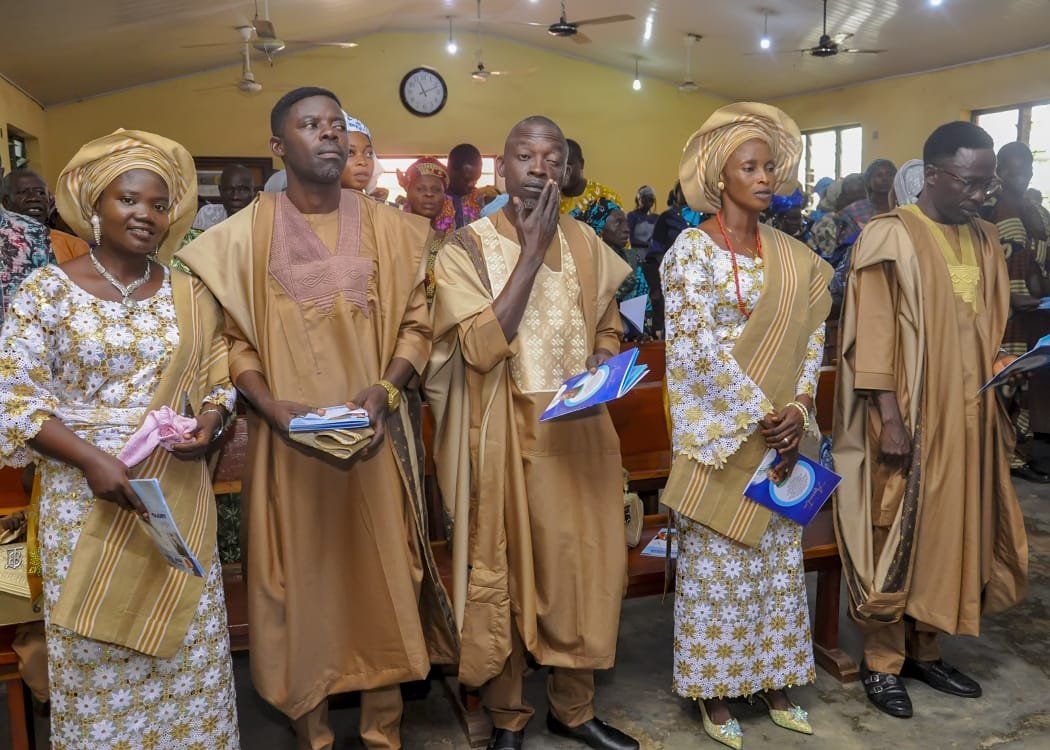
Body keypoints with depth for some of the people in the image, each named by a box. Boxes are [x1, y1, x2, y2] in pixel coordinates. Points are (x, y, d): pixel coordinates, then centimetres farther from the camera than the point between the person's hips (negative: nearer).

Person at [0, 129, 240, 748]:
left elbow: (217, 379, 11)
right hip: (87, 494, -2)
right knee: (97, 646, 8)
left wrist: (211, 424, -11)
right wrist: (91, 459, -19)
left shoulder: (189, 293, 5)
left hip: (179, 493, 3)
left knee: (187, 641, 11)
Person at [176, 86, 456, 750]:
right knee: (302, 580, 7)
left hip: (377, 436, 1)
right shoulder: (245, 234, 0)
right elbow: (235, 339, 0)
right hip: (290, 443, -1)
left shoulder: (390, 228, 4)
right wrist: (273, 406, -14)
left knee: (384, 575, 7)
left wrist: (385, 388, -11)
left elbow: (416, 323, 5)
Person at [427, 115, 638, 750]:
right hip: (506, 437, -4)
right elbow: (481, 347, -19)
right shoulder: (466, 249, -7)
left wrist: (599, 366, -7)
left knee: (582, 564, 11)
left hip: (580, 431, 4)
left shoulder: (585, 242, 6)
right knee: (507, 570, 7)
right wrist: (532, 253, -17)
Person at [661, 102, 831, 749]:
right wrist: (761, 416, -15)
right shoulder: (692, 249, -8)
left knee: (779, 556, 13)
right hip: (721, 430, -5)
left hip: (783, 431, 6)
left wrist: (798, 410, -8)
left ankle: (771, 679, 28)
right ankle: (715, 691, 19)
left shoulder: (793, 254, 9)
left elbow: (812, 336, 7)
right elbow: (700, 345, -15)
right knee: (718, 561, 4)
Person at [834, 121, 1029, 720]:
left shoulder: (985, 242, 11)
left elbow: (988, 329, 20)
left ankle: (925, 651, 28)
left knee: (951, 534, 13)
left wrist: (1005, 368, 2)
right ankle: (883, 662, 16)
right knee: (895, 537, 1)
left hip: (968, 418, 7)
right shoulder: (890, 237, -10)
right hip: (909, 418, -7)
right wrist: (888, 418, -19)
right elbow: (872, 335, -15)